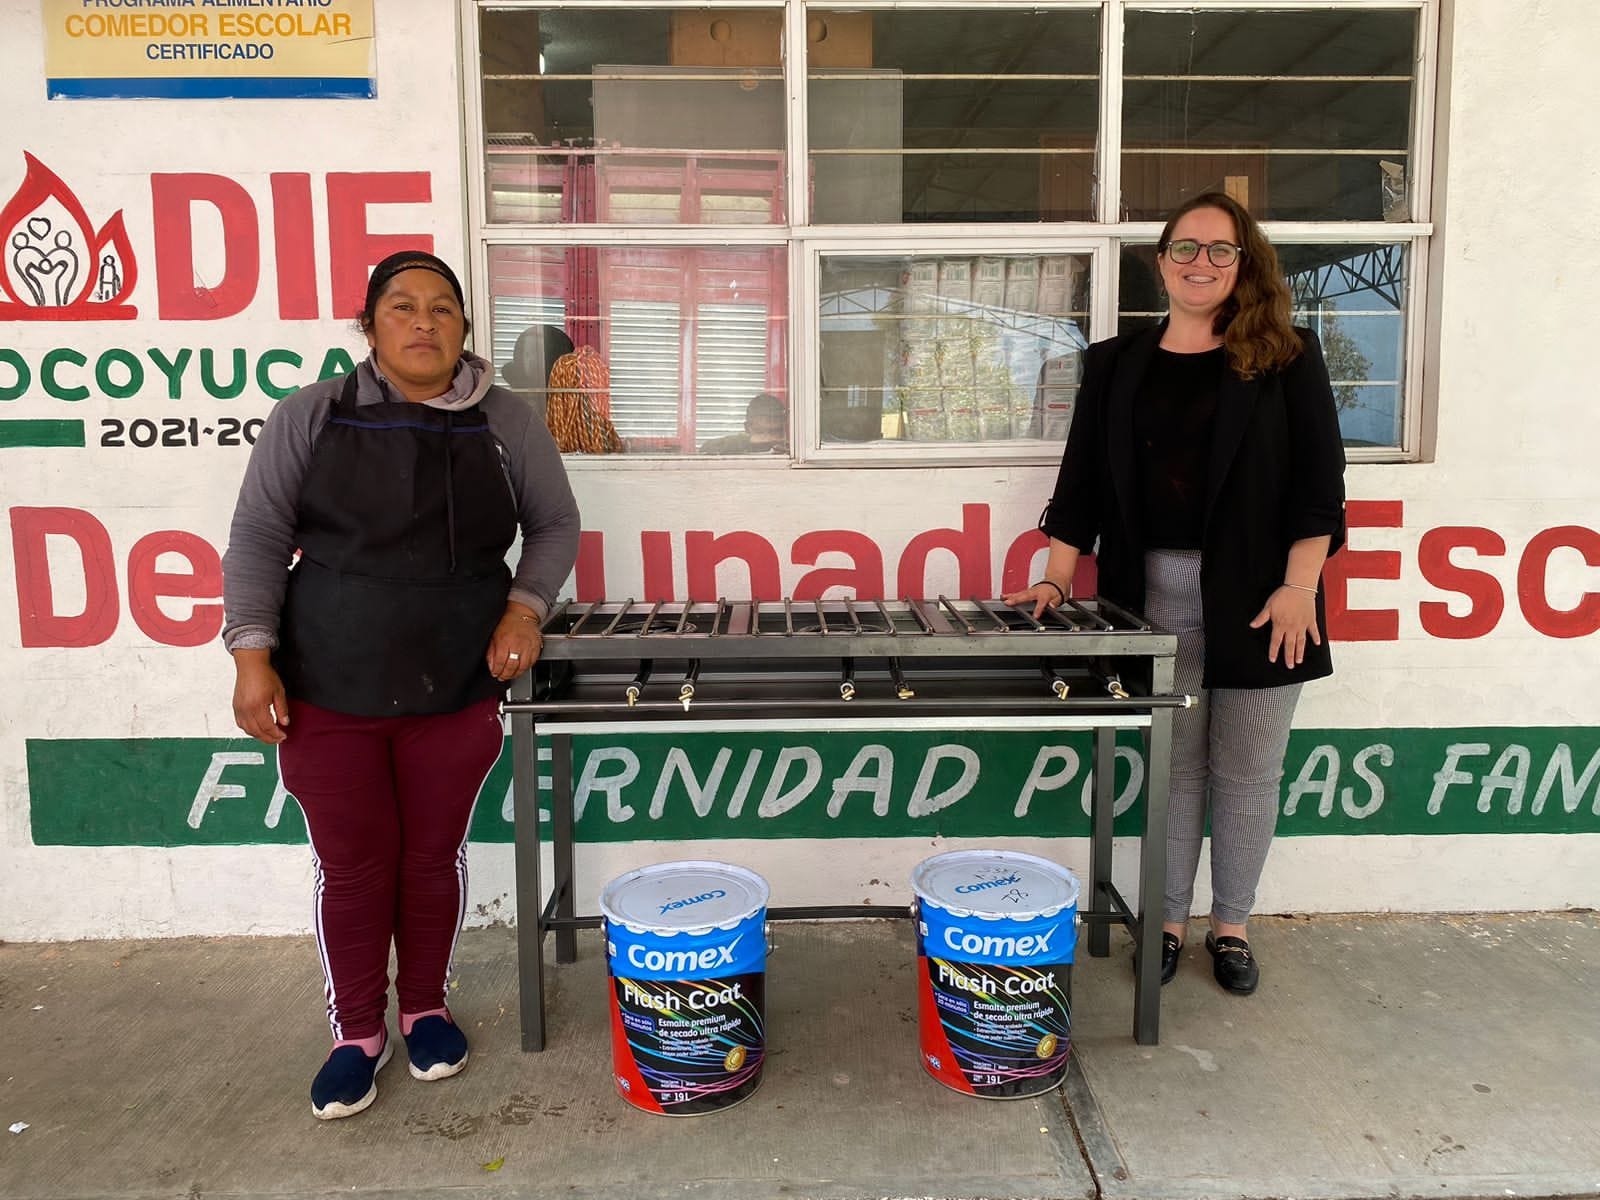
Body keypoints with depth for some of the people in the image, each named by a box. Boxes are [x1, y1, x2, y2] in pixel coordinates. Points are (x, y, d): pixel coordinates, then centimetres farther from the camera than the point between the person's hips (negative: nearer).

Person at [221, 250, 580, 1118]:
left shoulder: (505, 422, 2)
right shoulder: (310, 417, -1)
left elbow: (555, 524, 8)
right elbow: (259, 537, 0)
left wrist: (524, 607, -8)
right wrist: (253, 657, -8)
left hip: (457, 692, 1)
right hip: (327, 693, 0)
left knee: (434, 856, 13)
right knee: (352, 866, 9)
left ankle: (425, 1007, 35)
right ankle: (357, 1033, 29)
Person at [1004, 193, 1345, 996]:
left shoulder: (1287, 359, 3)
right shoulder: (1116, 364, 9)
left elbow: (1318, 480, -2)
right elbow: (1083, 479, 6)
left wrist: (1299, 586, -11)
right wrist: (1057, 578, -2)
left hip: (1256, 596, -1)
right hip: (1155, 593, 1)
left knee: (1246, 771, 8)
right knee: (1172, 764, 9)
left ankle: (1231, 927, 25)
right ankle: (1169, 921, 25)